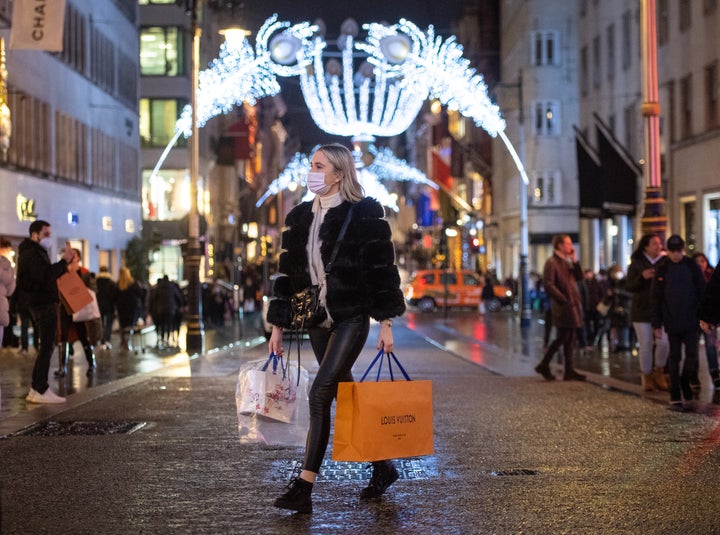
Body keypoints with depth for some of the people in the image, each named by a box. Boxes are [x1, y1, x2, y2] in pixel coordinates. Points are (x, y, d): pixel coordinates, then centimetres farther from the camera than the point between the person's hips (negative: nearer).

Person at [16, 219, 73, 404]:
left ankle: (36, 389, 17)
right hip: (45, 305, -11)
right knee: (46, 347, -10)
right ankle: (41, 391, -9)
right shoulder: (32, 254, -12)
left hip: (42, 304, 11)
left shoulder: (36, 252, 21)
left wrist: (64, 263, 9)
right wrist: (64, 261, -25)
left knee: (46, 347, 14)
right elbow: (45, 277, -26)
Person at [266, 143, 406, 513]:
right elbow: (288, 271, 13)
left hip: (352, 319, -7)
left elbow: (381, 268, -7)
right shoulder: (299, 217, 11)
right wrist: (278, 325, 11)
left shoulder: (364, 213, -6)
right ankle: (382, 466, 29)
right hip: (318, 320, 7)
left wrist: (386, 322, -10)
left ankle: (303, 488, -13)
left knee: (320, 394, -15)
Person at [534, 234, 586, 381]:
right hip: (562, 308, -8)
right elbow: (548, 285, -15)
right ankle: (544, 365, 3)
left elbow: (579, 277, 13)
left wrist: (574, 260, 4)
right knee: (562, 337, -7)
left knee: (570, 339, 7)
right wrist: (563, 299, -16)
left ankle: (569, 371, 10)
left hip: (572, 305, 8)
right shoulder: (551, 262, -8)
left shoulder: (567, 262, 18)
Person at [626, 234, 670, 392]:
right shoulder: (637, 264, 3)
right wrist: (642, 277, -16)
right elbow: (629, 287, -1)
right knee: (646, 346, 0)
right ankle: (647, 377, 15)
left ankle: (658, 372, 13)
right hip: (642, 310, -1)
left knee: (663, 342, -10)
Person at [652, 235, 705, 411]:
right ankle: (675, 398, 7)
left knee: (692, 355, -5)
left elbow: (702, 292, 4)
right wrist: (657, 324, -1)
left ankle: (685, 387, 16)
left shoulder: (692, 267, 1)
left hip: (691, 321, 0)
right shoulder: (662, 270, 1)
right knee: (674, 358, 4)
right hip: (672, 322, 0)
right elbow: (656, 299, 3)